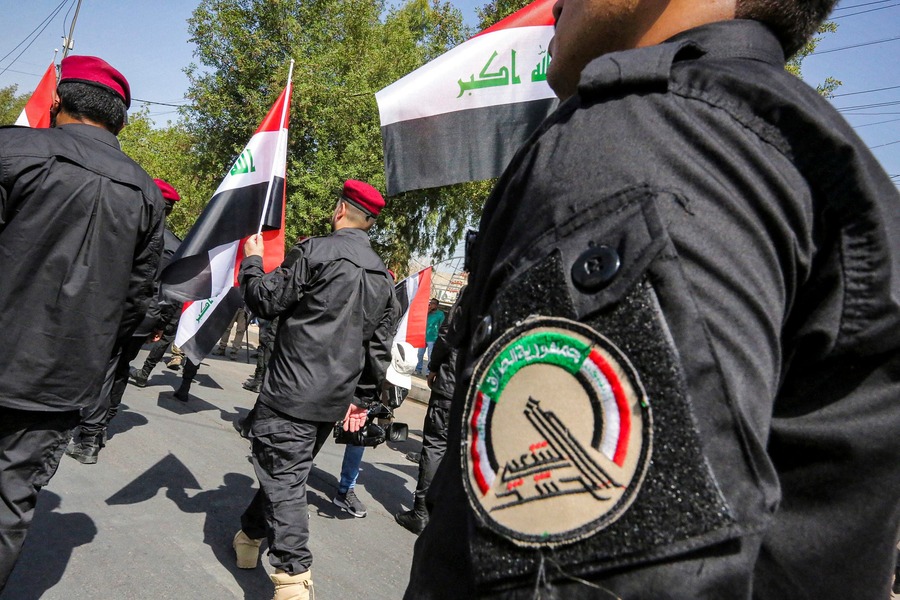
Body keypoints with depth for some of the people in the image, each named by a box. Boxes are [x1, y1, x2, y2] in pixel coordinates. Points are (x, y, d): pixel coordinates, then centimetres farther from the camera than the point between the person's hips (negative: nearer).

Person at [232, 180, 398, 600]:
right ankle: (249, 537, 41)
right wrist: (362, 399, 17)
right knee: (285, 471, 22)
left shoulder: (315, 251, -10)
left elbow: (265, 301, -8)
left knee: (284, 479, -2)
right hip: (335, 400, 7)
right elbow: (379, 347, 11)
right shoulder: (383, 277, 10)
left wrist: (252, 261, 10)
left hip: (292, 392, -7)